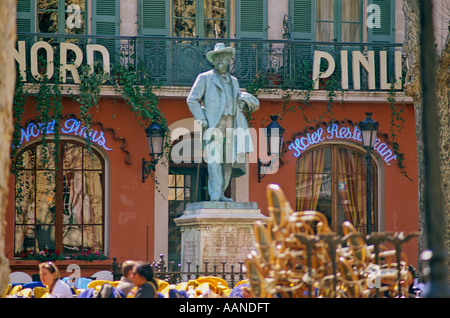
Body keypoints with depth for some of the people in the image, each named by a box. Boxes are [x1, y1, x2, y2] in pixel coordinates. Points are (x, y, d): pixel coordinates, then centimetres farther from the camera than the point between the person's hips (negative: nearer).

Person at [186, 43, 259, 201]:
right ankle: (214, 194, -20)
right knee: (214, 159, -15)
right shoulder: (205, 78, 7)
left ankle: (221, 194, 9)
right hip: (213, 124, -5)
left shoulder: (233, 81, 22)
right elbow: (192, 100, 2)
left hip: (230, 125, 5)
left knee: (228, 161, 2)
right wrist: (201, 121, -8)